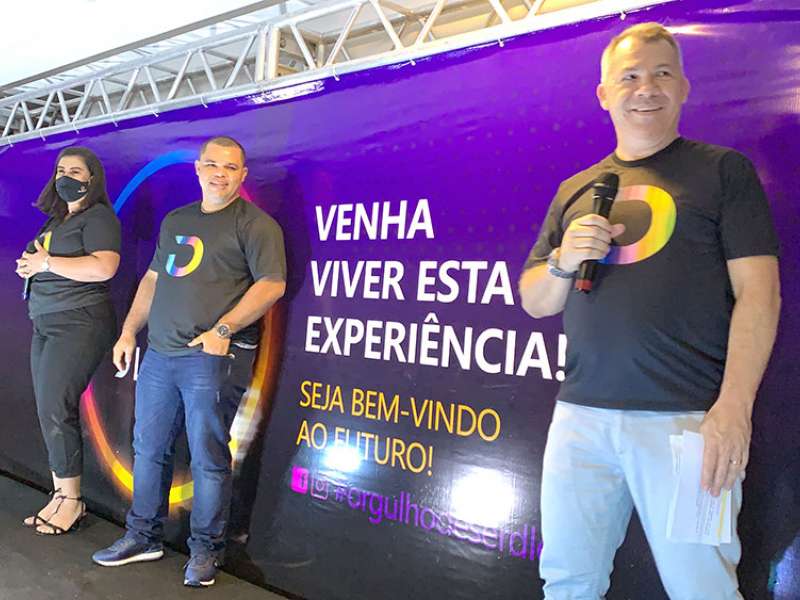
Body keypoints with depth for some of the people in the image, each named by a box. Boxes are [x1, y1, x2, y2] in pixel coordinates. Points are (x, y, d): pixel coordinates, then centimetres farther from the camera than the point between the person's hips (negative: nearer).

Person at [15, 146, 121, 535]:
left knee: (55, 409, -10)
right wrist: (30, 263, 5)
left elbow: (103, 268, -22)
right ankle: (60, 495, 15)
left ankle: (71, 501, 2)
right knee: (48, 410, 7)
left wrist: (46, 262, -16)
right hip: (45, 323, 9)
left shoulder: (98, 217, -7)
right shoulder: (57, 219, 19)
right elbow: (31, 262, 27)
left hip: (79, 323, -9)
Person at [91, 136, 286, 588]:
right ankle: (144, 536, 30)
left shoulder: (254, 223, -4)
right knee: (149, 448, 14)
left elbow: (272, 283, -13)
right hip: (160, 353, 7)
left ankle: (206, 549, 15)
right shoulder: (175, 221, 19)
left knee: (208, 457, -1)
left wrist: (223, 329, -19)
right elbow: (153, 279, 24)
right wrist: (129, 331, 18)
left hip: (214, 358, -7)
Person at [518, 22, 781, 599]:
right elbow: (533, 303, 16)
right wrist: (563, 261, -5)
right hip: (581, 415, 4)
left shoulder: (723, 171, 4)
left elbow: (758, 292, -4)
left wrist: (734, 407, -15)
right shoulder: (575, 191, 15)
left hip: (685, 418, -3)